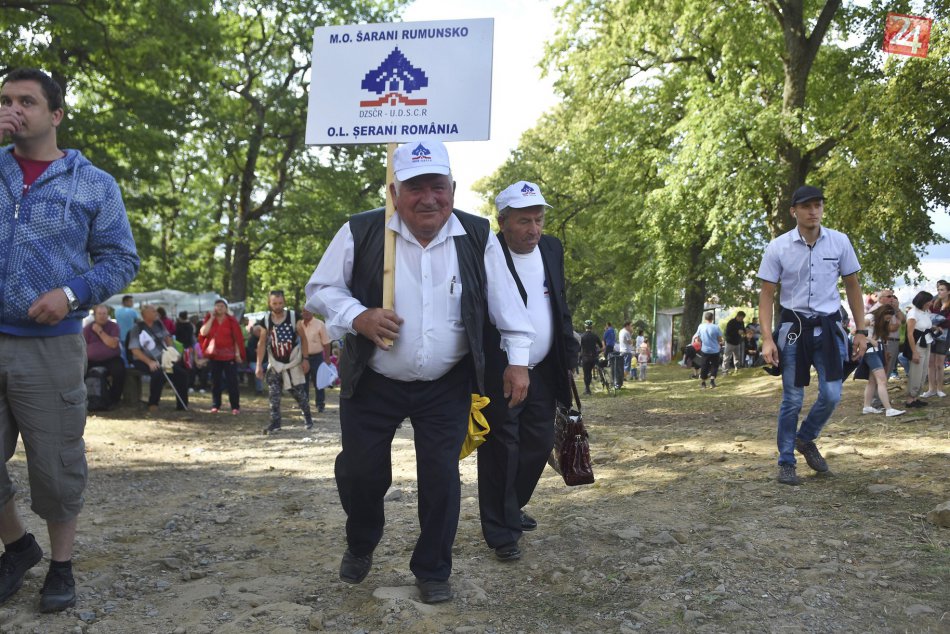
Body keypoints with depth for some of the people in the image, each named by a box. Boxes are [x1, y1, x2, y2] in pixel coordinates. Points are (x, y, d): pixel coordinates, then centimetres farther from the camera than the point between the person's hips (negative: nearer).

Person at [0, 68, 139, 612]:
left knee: (56, 464, 6)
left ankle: (61, 565, 24)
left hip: (51, 347, -2)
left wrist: (71, 293, -13)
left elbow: (121, 259, 4)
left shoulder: (93, 184, 4)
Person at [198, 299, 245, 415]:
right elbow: (203, 333, -9)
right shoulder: (209, 320, 7)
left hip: (229, 355, -3)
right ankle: (215, 406, 17)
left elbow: (237, 338, -2)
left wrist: (238, 353, -9)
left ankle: (235, 406, 1)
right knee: (215, 381, 8)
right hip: (214, 355, 3)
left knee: (232, 381, -3)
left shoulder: (231, 320, -1)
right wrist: (212, 318, -8)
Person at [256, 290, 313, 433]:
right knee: (273, 395, -3)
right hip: (275, 364, 2)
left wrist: (305, 359, -8)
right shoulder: (266, 321, -4)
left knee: (299, 392, 4)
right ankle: (275, 422, 4)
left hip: (293, 362, -2)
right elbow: (262, 343, 1)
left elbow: (303, 338, -3)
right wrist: (259, 365, -4)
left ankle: (307, 417, 23)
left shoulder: (293, 317, -9)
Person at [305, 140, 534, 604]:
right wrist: (359, 318, -21)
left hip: (447, 388, 1)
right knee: (360, 473, 8)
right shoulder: (361, 233, -12)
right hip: (372, 385, 0)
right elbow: (321, 289, -4)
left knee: (441, 478, 4)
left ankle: (433, 571, 24)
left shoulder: (477, 238, -6)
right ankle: (361, 545, 39)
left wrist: (517, 360, -3)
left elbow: (506, 303, 1)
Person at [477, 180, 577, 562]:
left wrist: (568, 359, 13)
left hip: (543, 373, 7)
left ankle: (511, 507, 36)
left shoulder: (552, 248, 6)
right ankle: (501, 533, 13)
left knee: (539, 445, 14)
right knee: (501, 454, 1)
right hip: (497, 376, -7)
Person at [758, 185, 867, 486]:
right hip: (794, 327, -2)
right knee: (792, 399, 2)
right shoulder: (778, 247, -8)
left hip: (829, 326, 2)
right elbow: (766, 294, -4)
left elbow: (853, 286, 6)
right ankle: (786, 463, 16)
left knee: (831, 395, -3)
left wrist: (861, 330, 3)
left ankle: (805, 439, 26)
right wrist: (767, 338, -13)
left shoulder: (840, 242, -3)